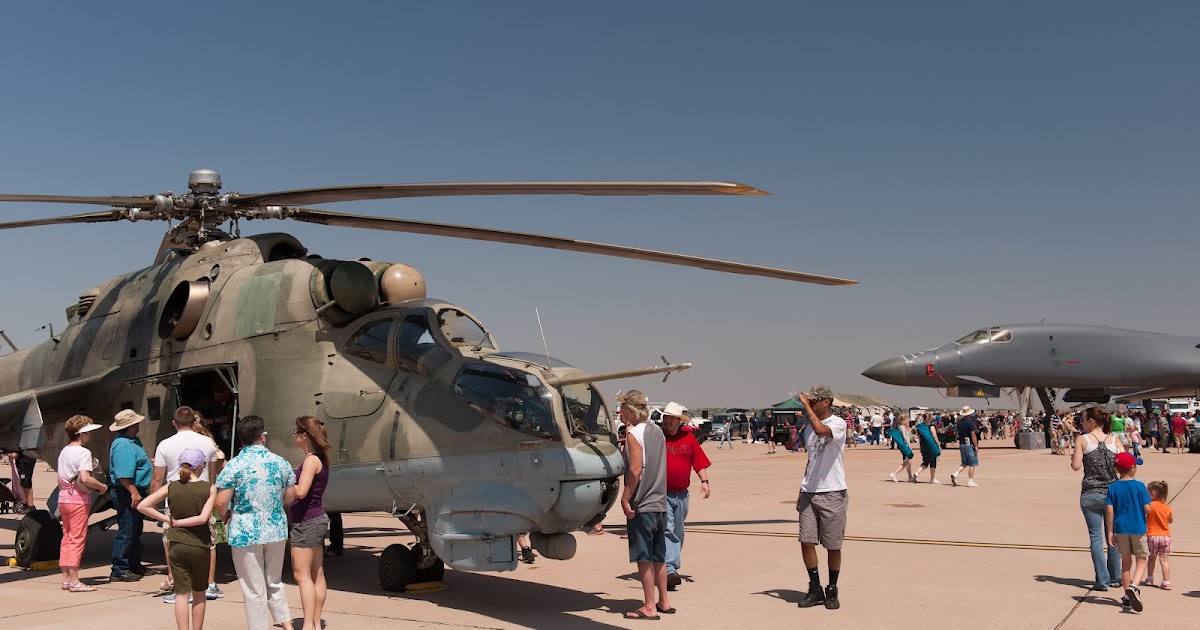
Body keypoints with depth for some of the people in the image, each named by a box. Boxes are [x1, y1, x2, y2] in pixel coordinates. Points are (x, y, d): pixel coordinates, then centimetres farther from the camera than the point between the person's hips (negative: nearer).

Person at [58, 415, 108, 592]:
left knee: (67, 538, 13)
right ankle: (74, 581, -4)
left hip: (63, 498, 9)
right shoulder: (83, 453, -14)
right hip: (78, 499, -9)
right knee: (77, 539, -5)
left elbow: (59, 478, 16)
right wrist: (102, 486, -13)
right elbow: (85, 478, -26)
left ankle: (66, 578, 18)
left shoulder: (64, 451, 13)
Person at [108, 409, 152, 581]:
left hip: (135, 492, 11)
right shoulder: (123, 446, -22)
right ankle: (119, 571, 0)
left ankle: (134, 565, 30)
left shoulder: (133, 441, 12)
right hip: (127, 494, -11)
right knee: (126, 532, -6)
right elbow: (123, 476, -28)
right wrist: (134, 492, -29)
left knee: (135, 530, 19)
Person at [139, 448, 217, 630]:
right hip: (200, 546, -1)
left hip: (176, 545, 1)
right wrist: (178, 522, -7)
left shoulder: (171, 487, -3)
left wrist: (167, 519, -2)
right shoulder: (209, 489, -9)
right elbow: (203, 518, -19)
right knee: (199, 593, 15)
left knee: (181, 592, 5)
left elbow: (142, 506, -7)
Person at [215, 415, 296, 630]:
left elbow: (220, 503, -14)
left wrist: (225, 516, 8)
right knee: (274, 583, 20)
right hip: (276, 531, 4)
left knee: (254, 590, 6)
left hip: (246, 534, -4)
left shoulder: (233, 466, -12)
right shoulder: (281, 462, -1)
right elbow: (290, 496, 8)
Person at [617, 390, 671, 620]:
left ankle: (649, 607, 1)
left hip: (641, 505, -8)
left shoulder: (633, 434, -13)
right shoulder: (657, 431, 12)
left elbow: (635, 469, -21)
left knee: (644, 558, -2)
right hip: (660, 503, 8)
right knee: (658, 557, 15)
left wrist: (625, 499, -16)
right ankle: (663, 601, 22)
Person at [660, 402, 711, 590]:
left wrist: (704, 480, -3)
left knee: (678, 533, 14)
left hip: (681, 494, 5)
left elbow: (699, 461, 7)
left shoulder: (688, 437, 6)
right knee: (667, 530, -14)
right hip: (661, 494, -4)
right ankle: (669, 571, -20)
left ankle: (673, 567, 28)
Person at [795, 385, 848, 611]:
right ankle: (815, 588, 15)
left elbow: (821, 431, -33)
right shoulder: (809, 428, 14)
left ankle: (832, 591, 18)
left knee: (833, 545, 4)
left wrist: (806, 405, -21)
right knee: (806, 541, 1)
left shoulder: (838, 423, -9)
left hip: (833, 493, -6)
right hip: (809, 493, 6)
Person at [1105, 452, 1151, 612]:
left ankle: (1127, 596, 18)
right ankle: (1133, 586, -19)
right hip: (1138, 528, -2)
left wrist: (1110, 532, -1)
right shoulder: (1139, 486, -8)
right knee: (1141, 560, 6)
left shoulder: (1112, 487, -2)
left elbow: (1109, 510, -7)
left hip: (1120, 529, 3)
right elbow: (1147, 508, -11)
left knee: (1126, 561, 13)